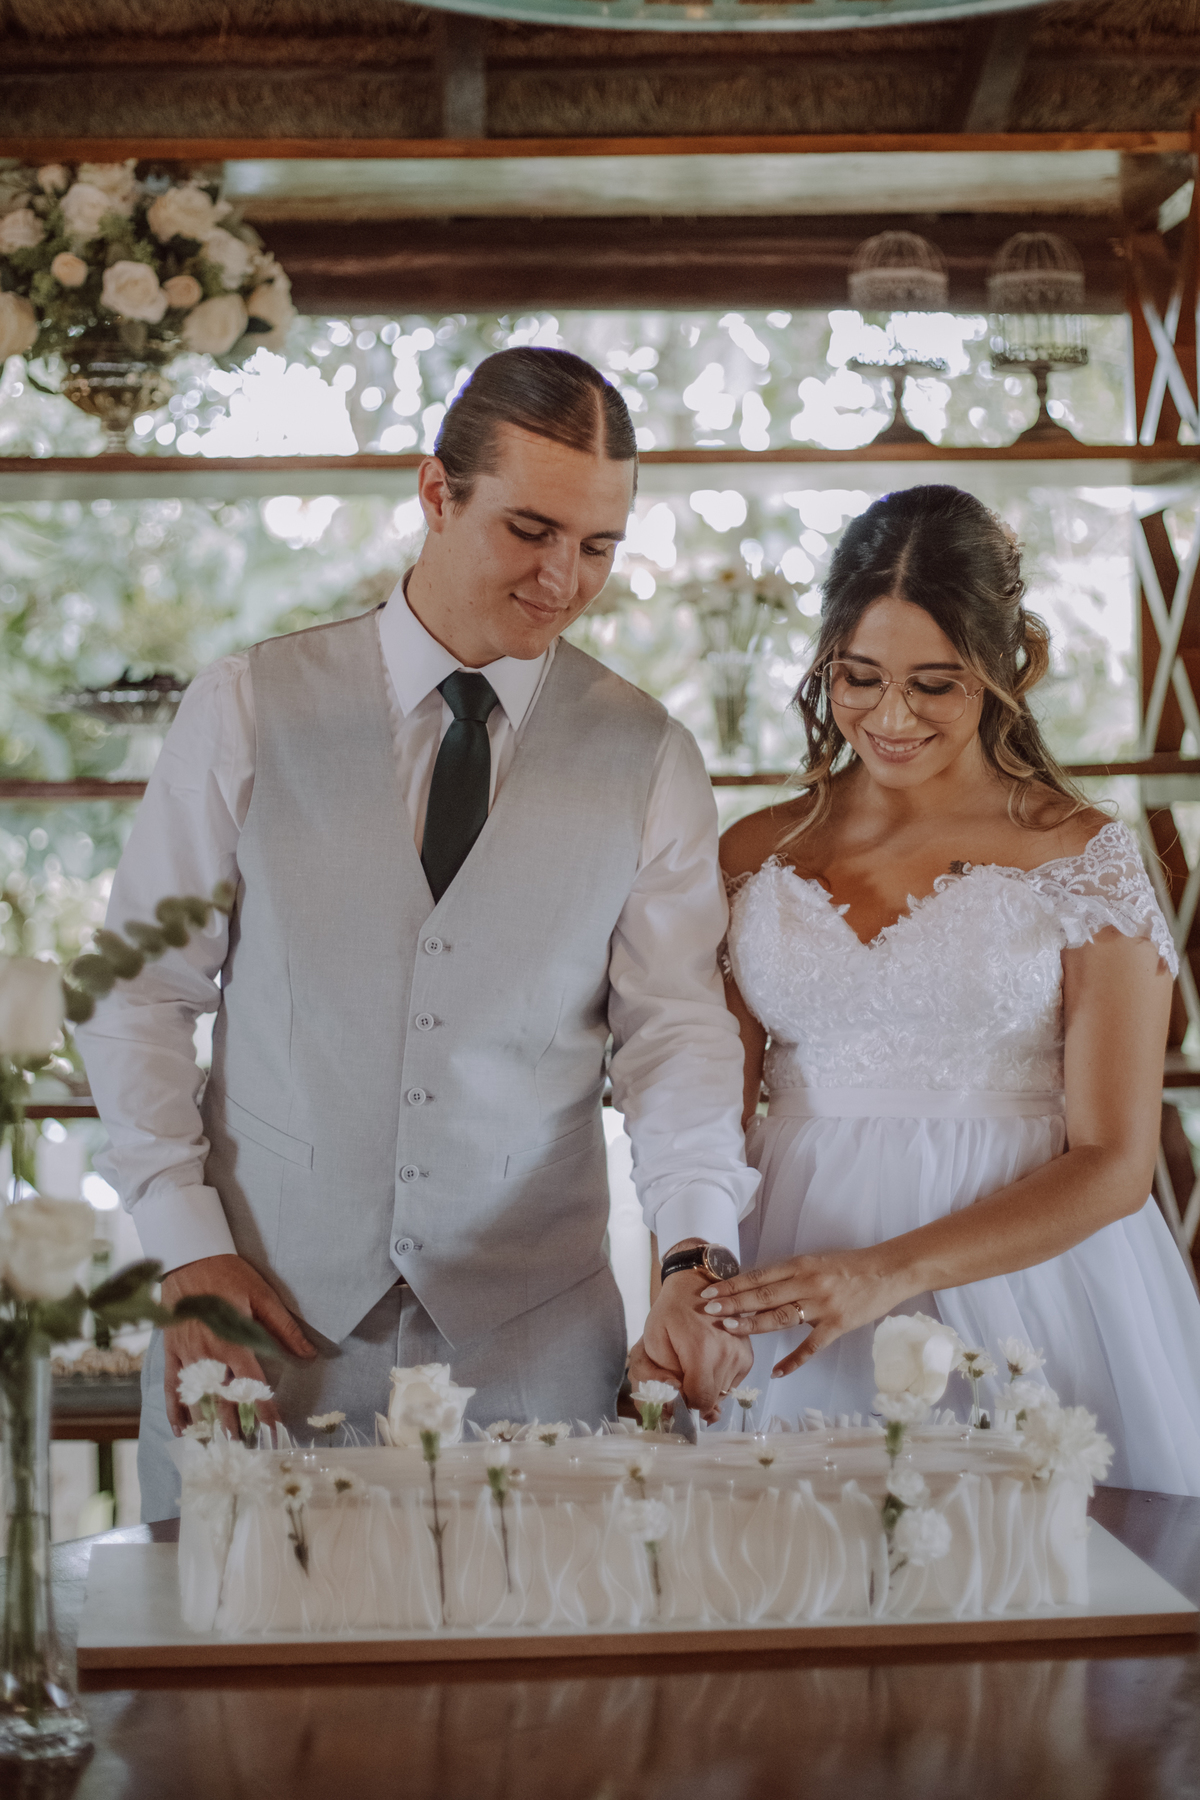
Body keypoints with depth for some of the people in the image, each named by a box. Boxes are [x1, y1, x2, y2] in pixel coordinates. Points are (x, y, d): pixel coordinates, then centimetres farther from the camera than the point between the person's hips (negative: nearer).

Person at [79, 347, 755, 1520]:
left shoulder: (647, 760, 4)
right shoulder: (249, 711, 2)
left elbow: (675, 1026, -3)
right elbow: (141, 994, 4)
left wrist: (695, 1252, -19)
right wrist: (186, 1243, -5)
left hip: (530, 1334, 1)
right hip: (267, 1307, 0)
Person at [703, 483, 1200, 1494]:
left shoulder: (1084, 861, -3)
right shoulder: (757, 859, 8)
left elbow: (1114, 1163, -7)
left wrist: (890, 1271, -20)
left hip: (1024, 1274, -2)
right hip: (799, 1283, 3)